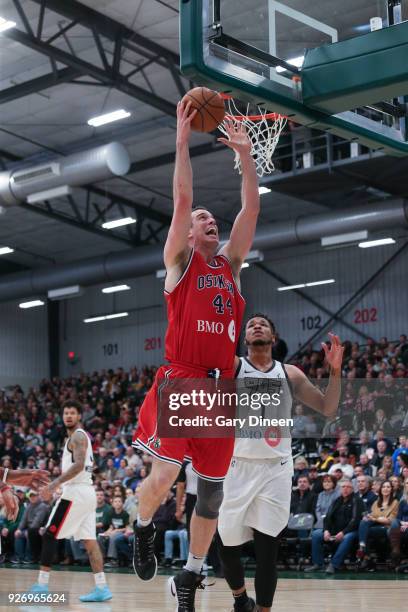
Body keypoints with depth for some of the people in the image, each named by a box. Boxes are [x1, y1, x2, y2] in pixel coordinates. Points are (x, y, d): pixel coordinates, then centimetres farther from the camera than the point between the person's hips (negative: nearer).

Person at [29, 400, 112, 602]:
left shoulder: (77, 436, -10)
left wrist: (54, 484, -28)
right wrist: (56, 485, 29)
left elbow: (78, 465, -24)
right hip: (86, 492, 10)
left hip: (76, 493, -10)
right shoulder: (81, 436, 21)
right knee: (89, 540, 5)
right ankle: (101, 587, 1)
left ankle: (41, 585, -4)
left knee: (49, 535, -5)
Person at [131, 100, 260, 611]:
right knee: (164, 474, -18)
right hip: (179, 380, -5)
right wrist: (182, 140, -4)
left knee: (211, 490, 7)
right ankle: (143, 528, 16)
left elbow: (251, 208, 11)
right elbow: (182, 199, -4)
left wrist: (245, 154, 8)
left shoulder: (230, 262, 18)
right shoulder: (180, 260, 6)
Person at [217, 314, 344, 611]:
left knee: (267, 549, 1)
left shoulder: (290, 373, 8)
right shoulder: (232, 365, 2)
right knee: (226, 545, 3)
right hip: (237, 466, -1)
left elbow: (328, 409, 9)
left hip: (276, 468, 1)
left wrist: (335, 371, -3)